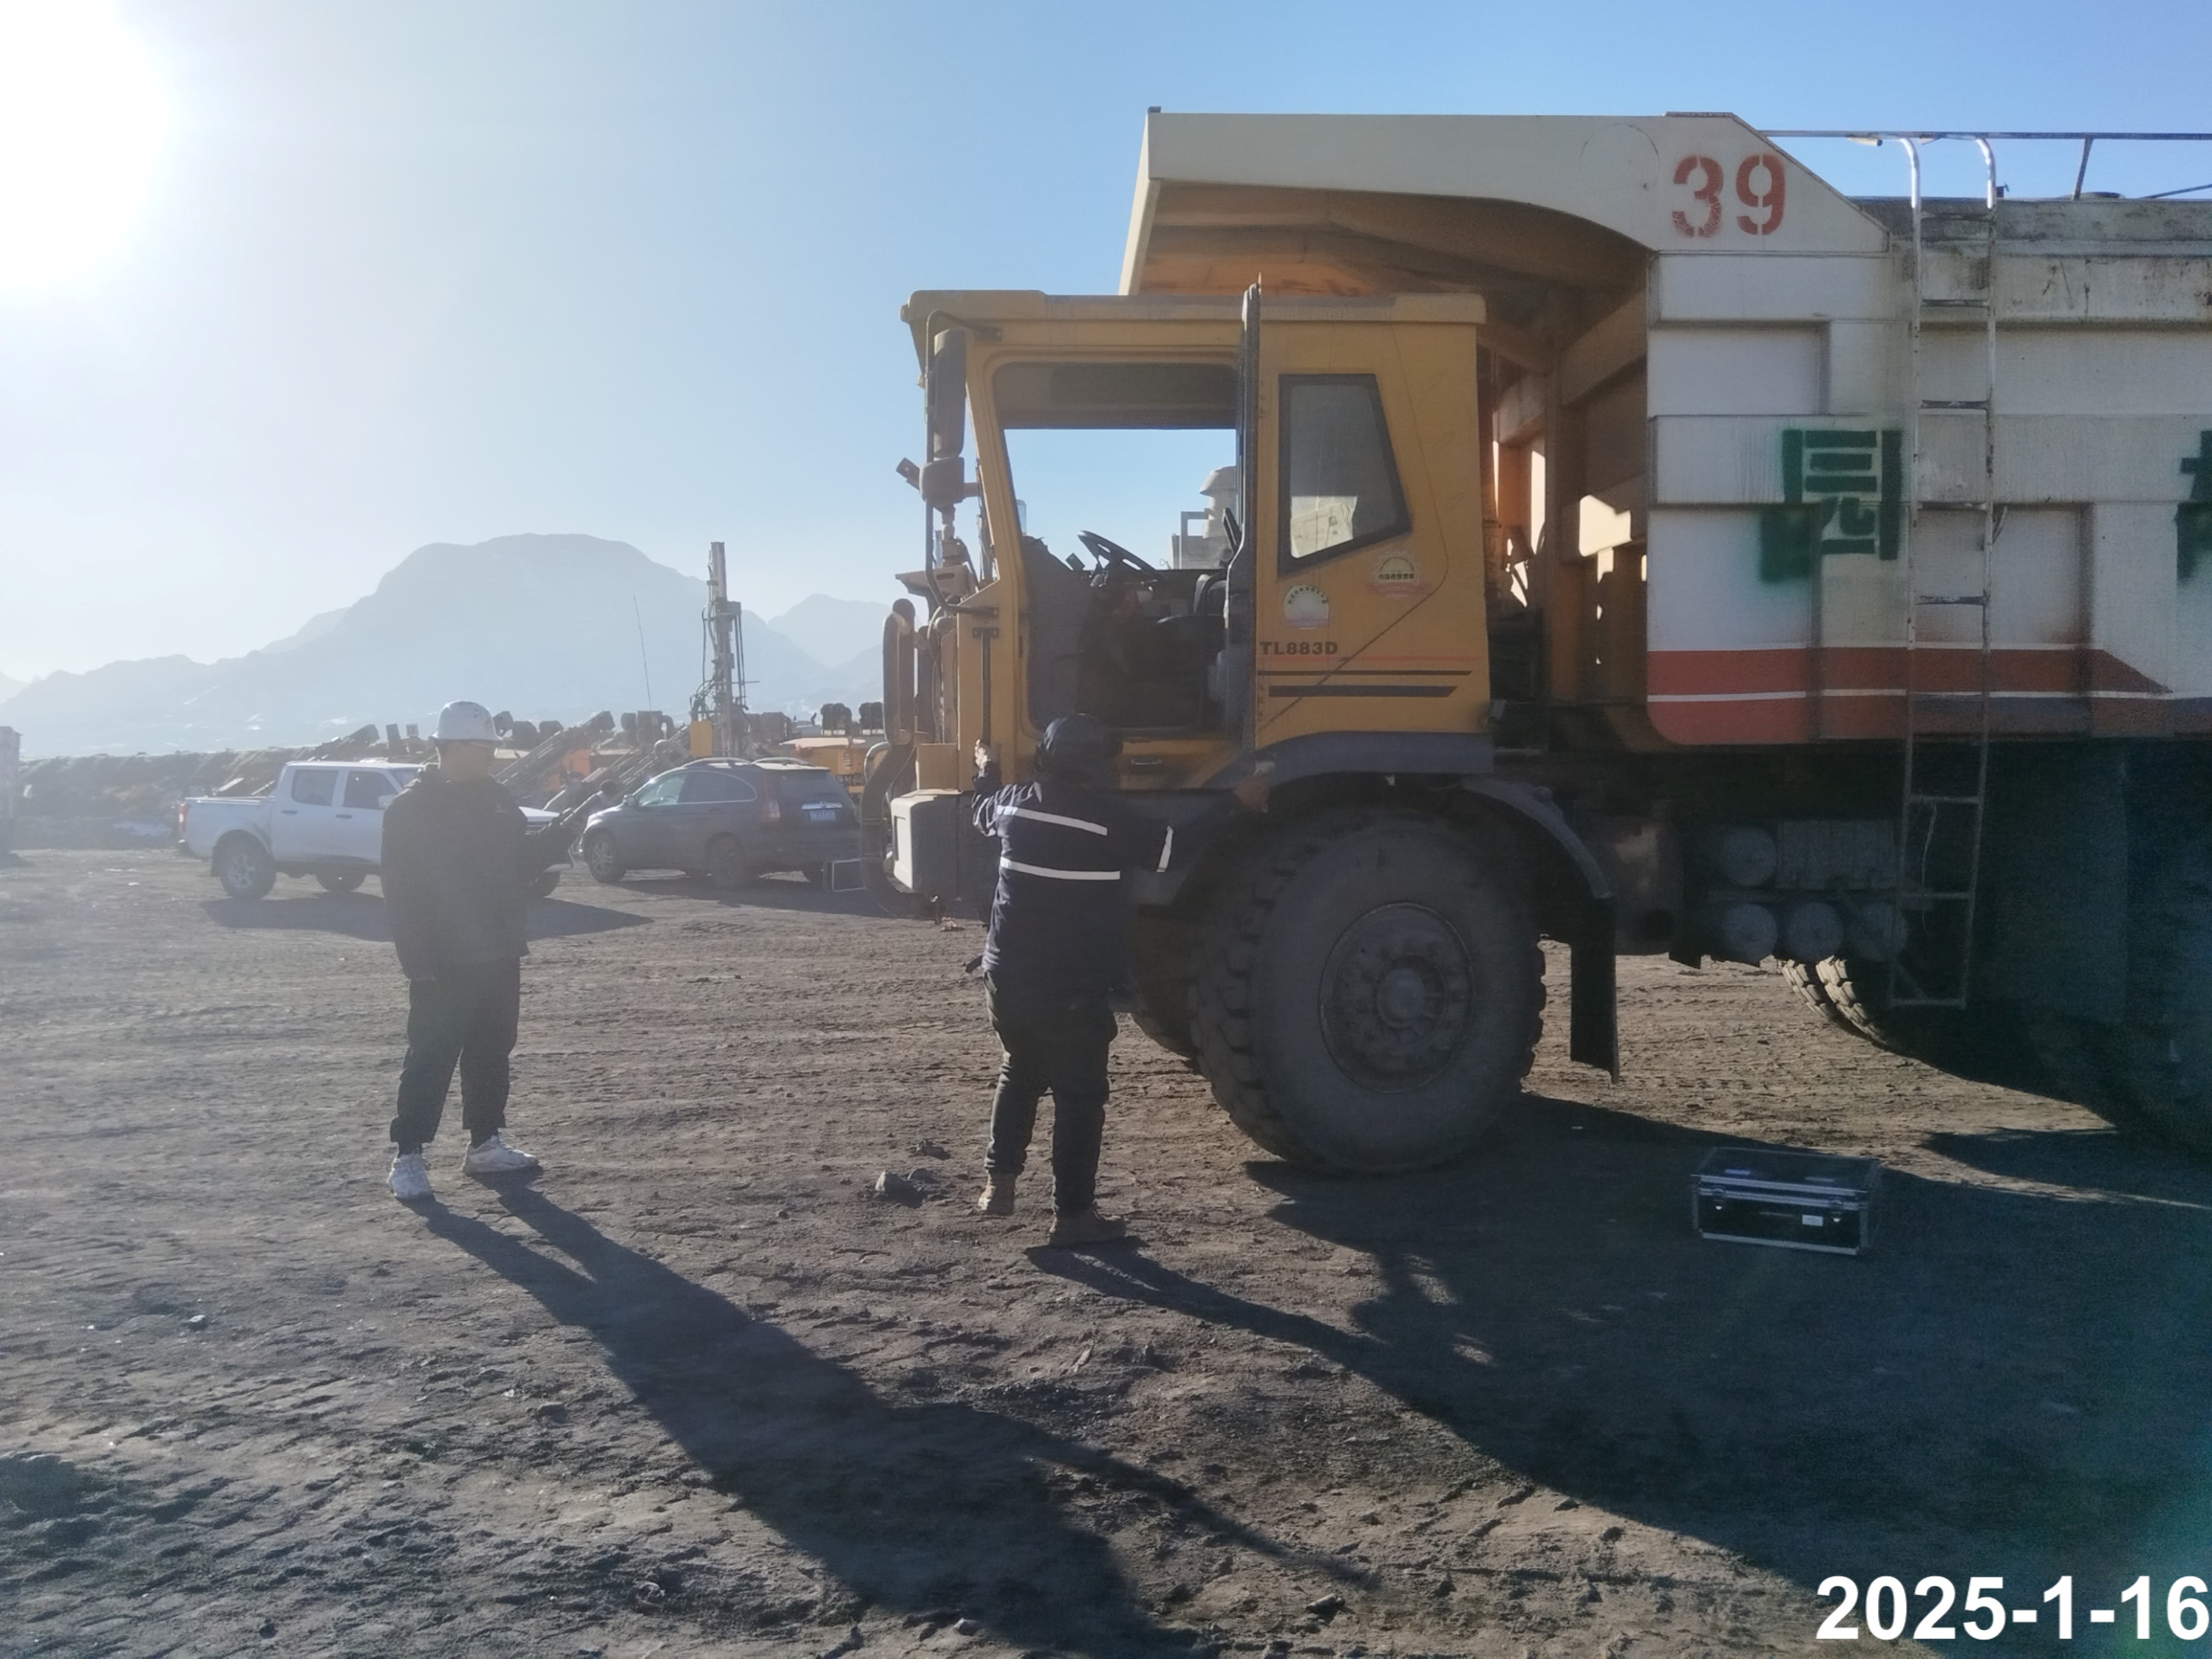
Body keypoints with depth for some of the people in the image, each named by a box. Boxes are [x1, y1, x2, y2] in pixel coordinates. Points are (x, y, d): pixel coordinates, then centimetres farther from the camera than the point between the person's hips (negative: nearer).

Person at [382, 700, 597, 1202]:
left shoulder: (496, 798, 10)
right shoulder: (411, 809, -10)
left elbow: (523, 860, 17)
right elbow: (401, 893, -14)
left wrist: (561, 833, 0)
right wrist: (419, 961, -19)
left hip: (499, 955, 7)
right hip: (443, 964, -7)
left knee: (492, 1052, 13)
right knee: (431, 1059, -4)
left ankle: (486, 1143, 24)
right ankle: (407, 1156, 2)